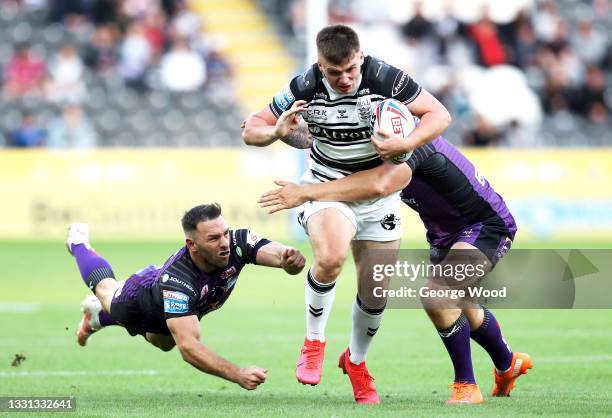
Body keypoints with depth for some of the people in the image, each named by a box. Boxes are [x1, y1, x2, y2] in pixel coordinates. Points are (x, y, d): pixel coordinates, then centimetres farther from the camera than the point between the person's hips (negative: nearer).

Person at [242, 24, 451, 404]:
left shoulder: (385, 78, -19)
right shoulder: (305, 88, -15)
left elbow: (440, 115, -13)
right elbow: (251, 130, -6)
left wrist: (406, 144, -31)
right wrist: (278, 132, -29)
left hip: (379, 192, 2)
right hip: (326, 186, -1)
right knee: (330, 257, -33)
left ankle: (357, 361, 34)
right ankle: (314, 342, -9)